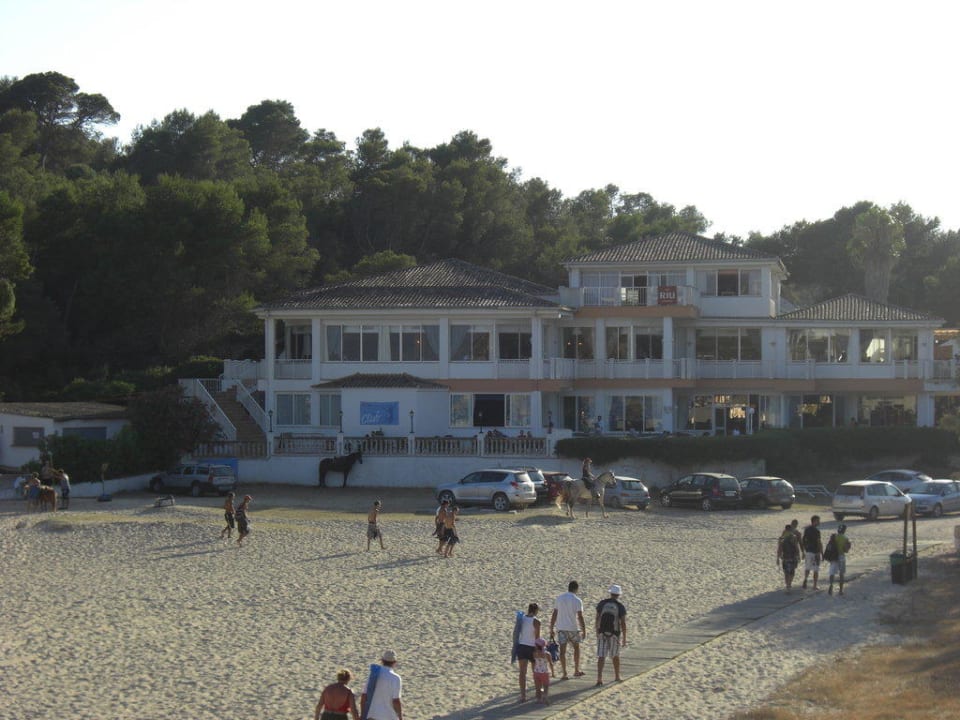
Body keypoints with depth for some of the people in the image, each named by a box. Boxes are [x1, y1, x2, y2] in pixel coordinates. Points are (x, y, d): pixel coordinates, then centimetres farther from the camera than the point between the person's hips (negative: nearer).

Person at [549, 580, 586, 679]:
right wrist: (584, 631, -7)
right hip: (573, 628, -2)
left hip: (561, 628, 2)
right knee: (576, 648, 18)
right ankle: (576, 671, 24)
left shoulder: (559, 598, 3)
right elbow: (580, 617, -12)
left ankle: (564, 673, -1)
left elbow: (554, 615, 3)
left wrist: (551, 629, 9)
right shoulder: (577, 601, -8)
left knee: (562, 650, 3)